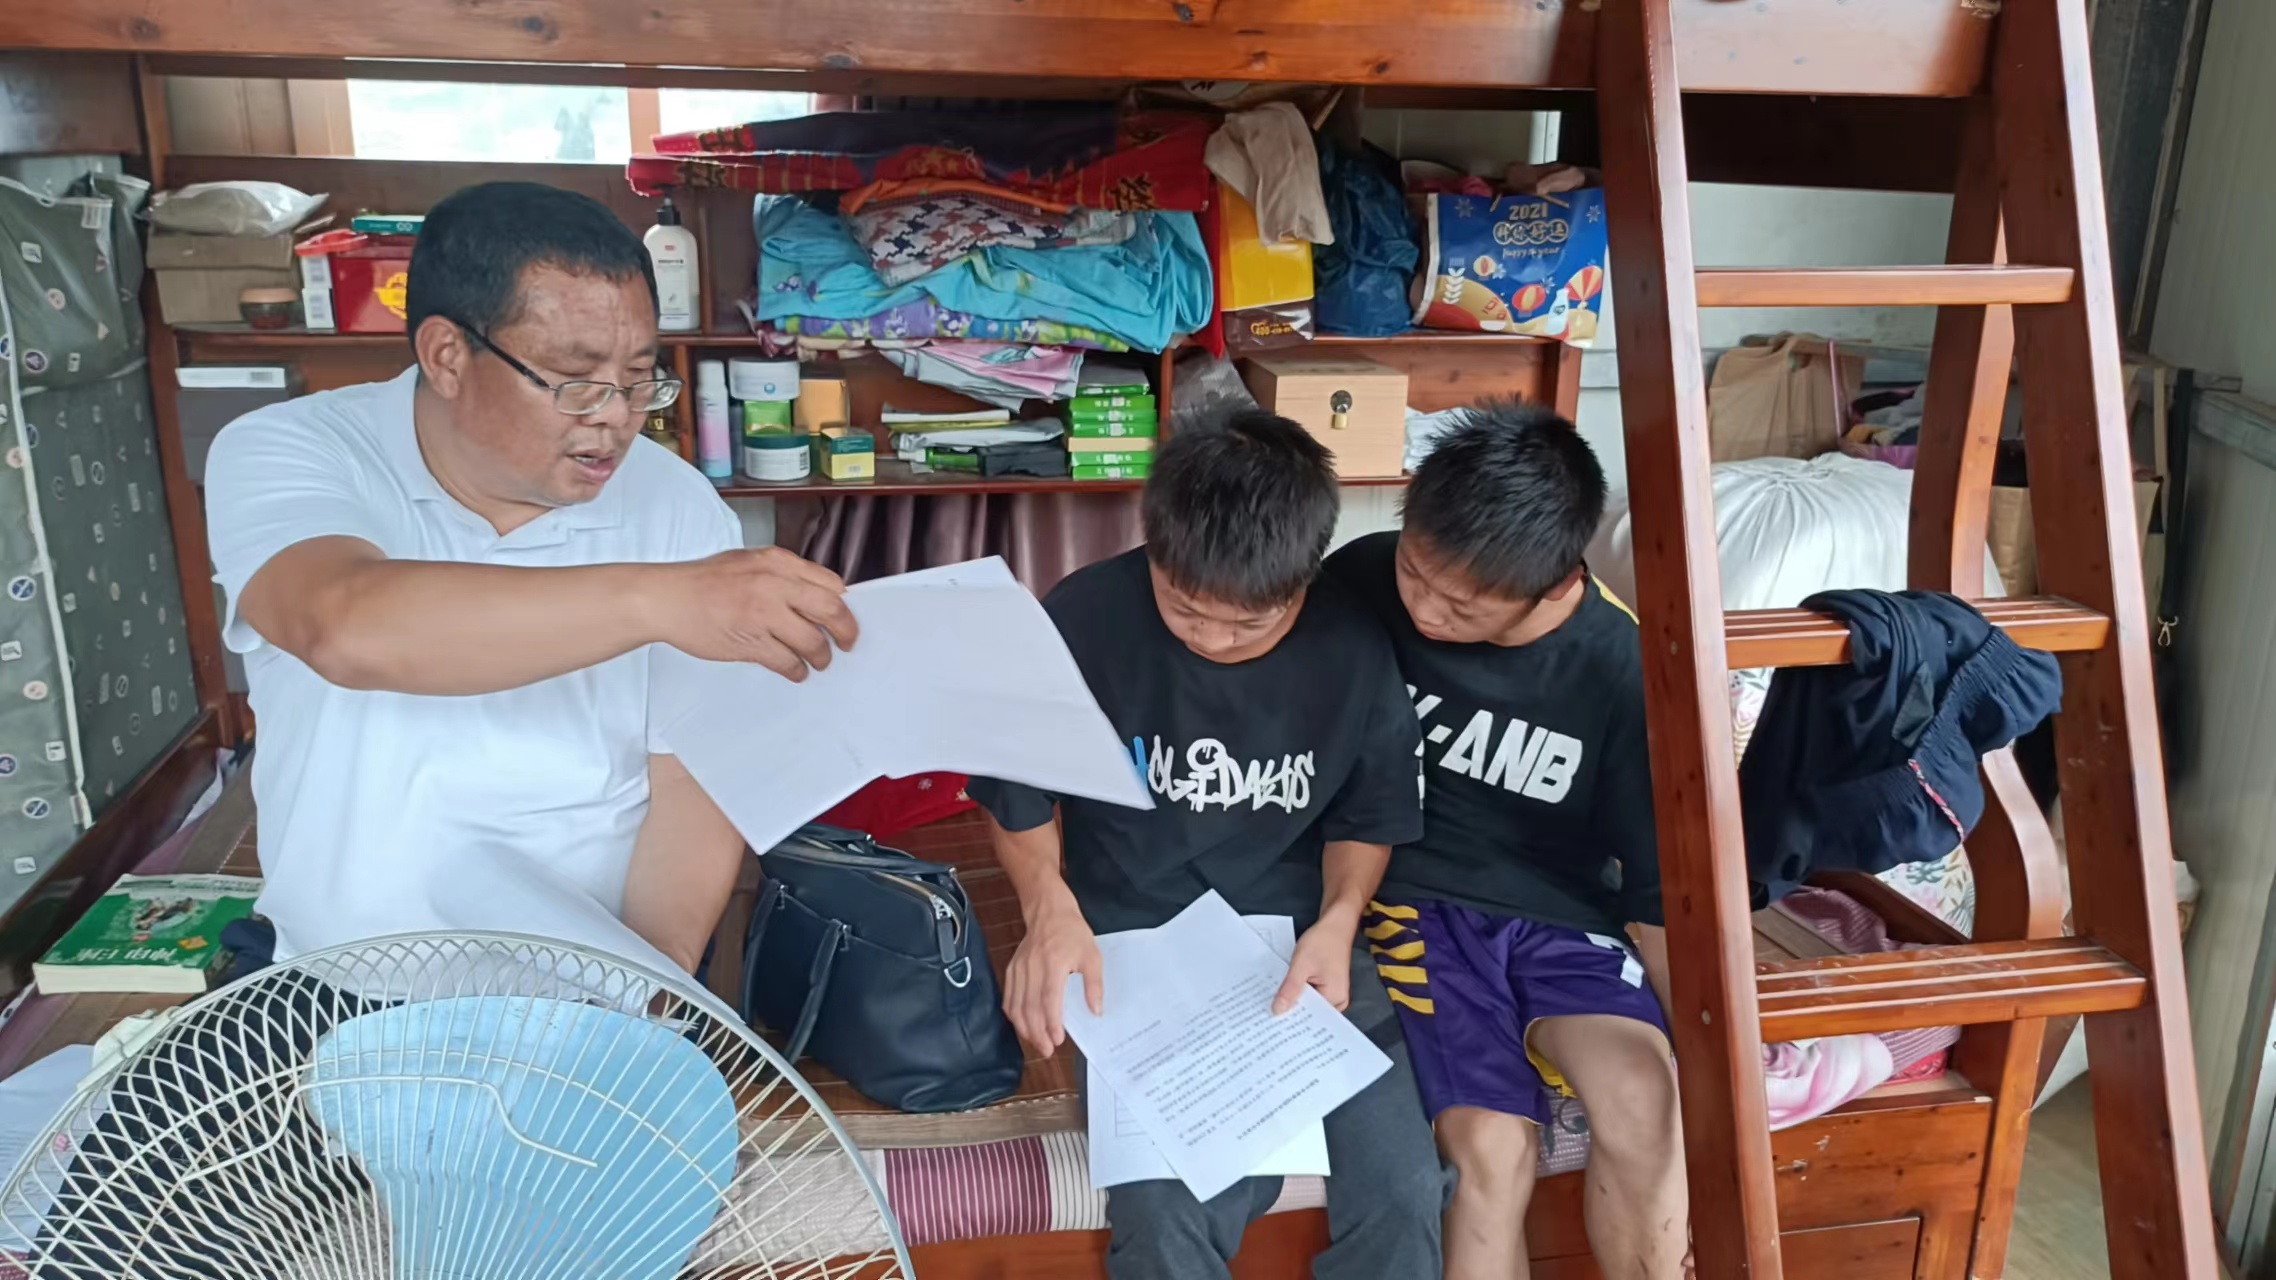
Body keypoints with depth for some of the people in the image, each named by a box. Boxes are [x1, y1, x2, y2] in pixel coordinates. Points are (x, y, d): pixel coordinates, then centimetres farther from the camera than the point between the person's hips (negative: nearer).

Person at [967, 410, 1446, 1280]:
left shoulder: (1355, 651, -7)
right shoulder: (1083, 621, -13)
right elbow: (1018, 791, 3)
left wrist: (1339, 916, -8)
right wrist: (1048, 903, -14)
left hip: (1297, 940, 2)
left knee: (1403, 1192, -16)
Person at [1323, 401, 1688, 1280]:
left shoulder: (1623, 673, -12)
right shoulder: (1362, 582, -12)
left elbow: (1659, 887, -2)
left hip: (1559, 917, 1)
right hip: (1413, 897, 0)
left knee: (1645, 1103, -27)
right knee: (1493, 1145, -24)